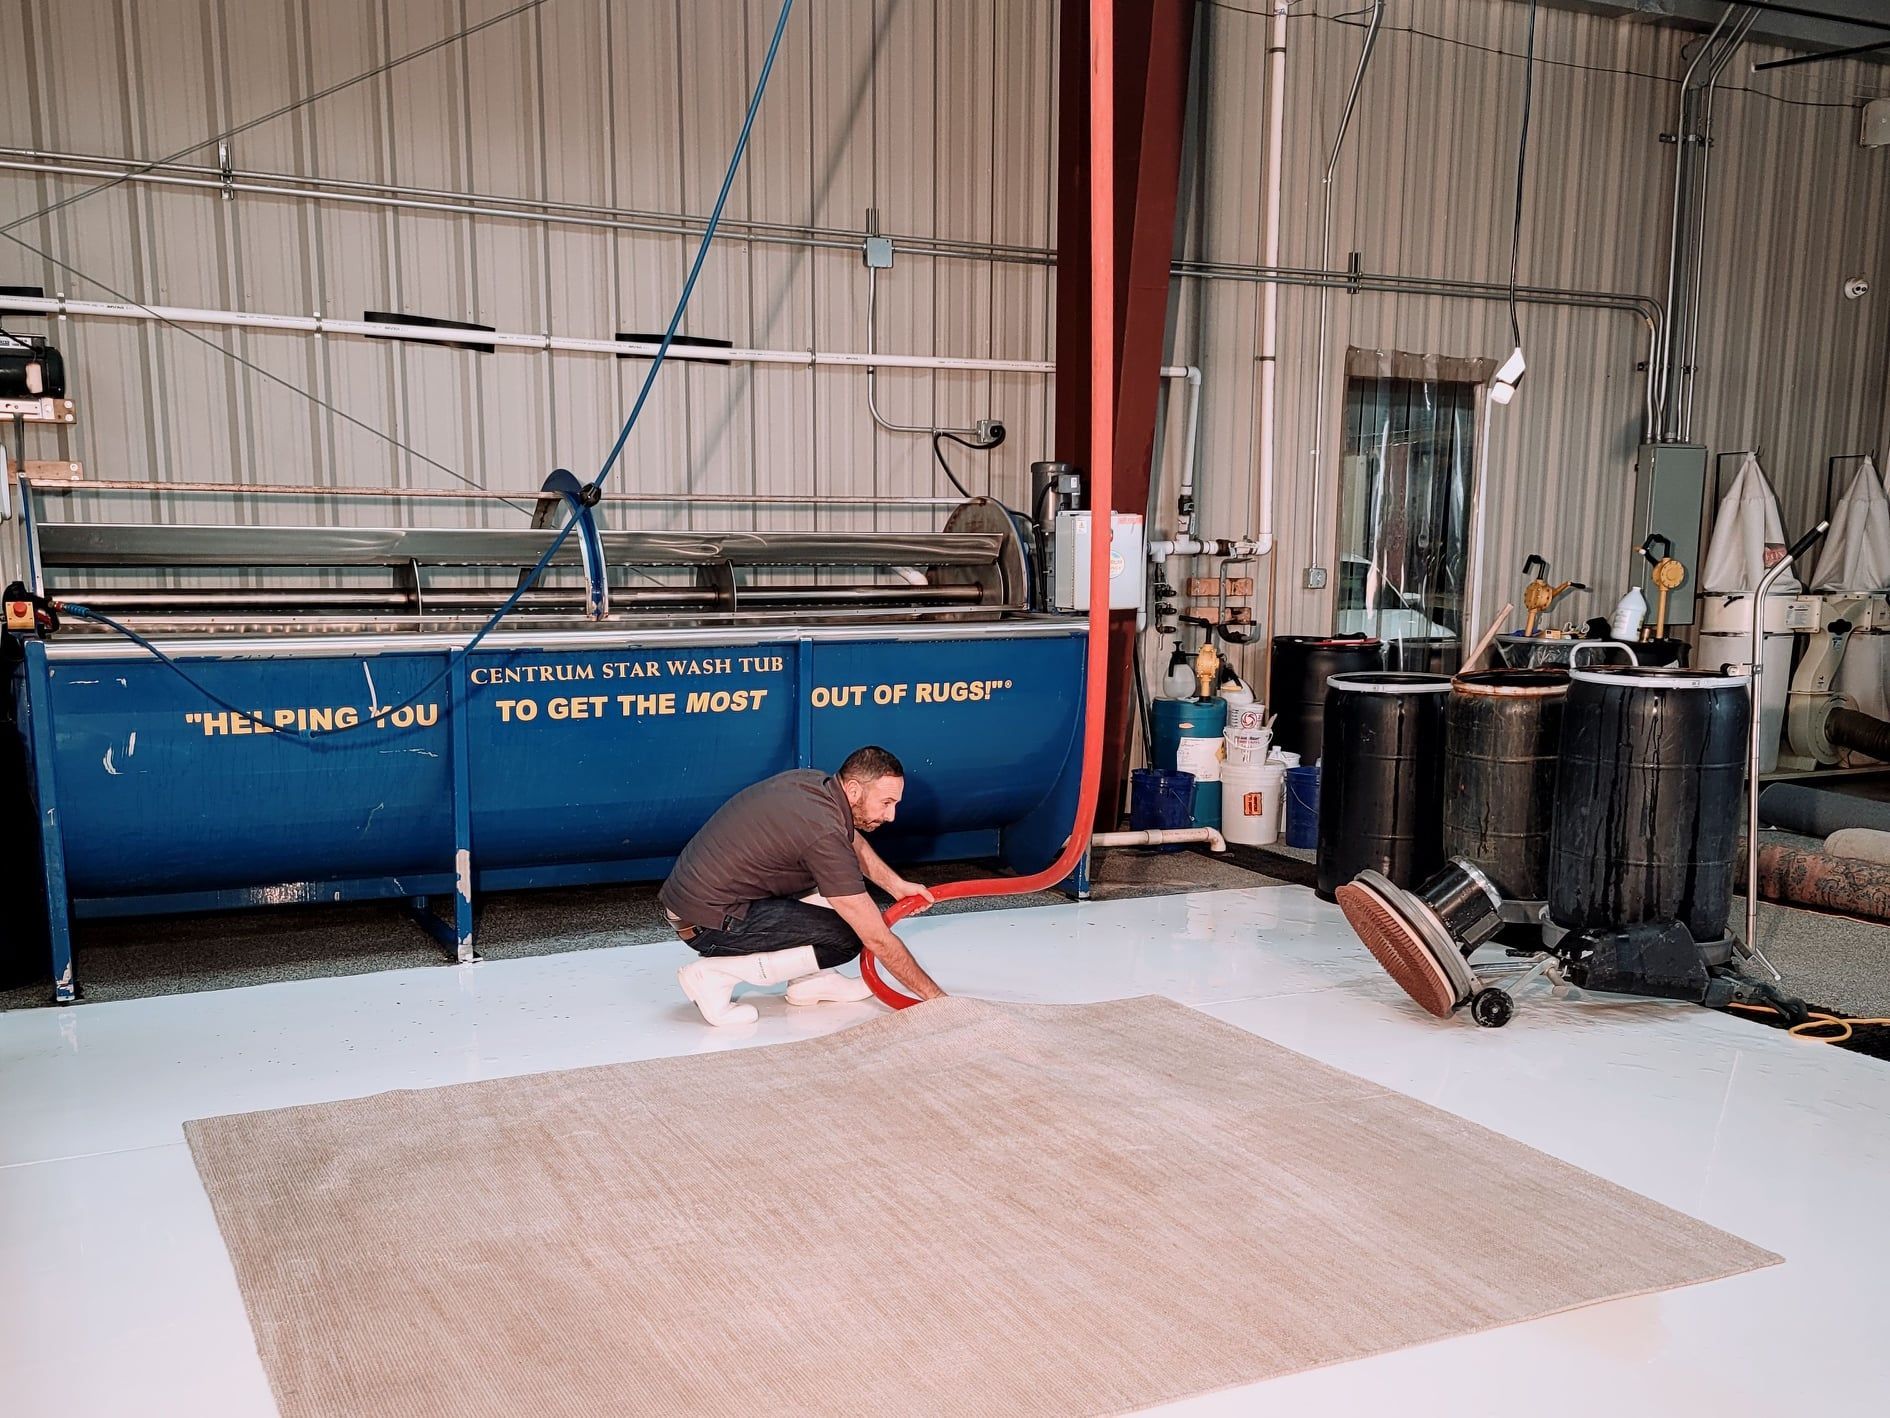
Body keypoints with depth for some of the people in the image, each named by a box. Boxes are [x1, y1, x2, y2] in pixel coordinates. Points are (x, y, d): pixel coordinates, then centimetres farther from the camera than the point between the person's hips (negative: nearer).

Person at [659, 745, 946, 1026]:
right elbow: (877, 939, -20)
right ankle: (715, 973, -9)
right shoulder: (824, 834, -24)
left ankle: (809, 979, 13)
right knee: (846, 938, -11)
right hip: (707, 921, -10)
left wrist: (897, 885, 22)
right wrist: (936, 997, -12)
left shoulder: (811, 780, 2)